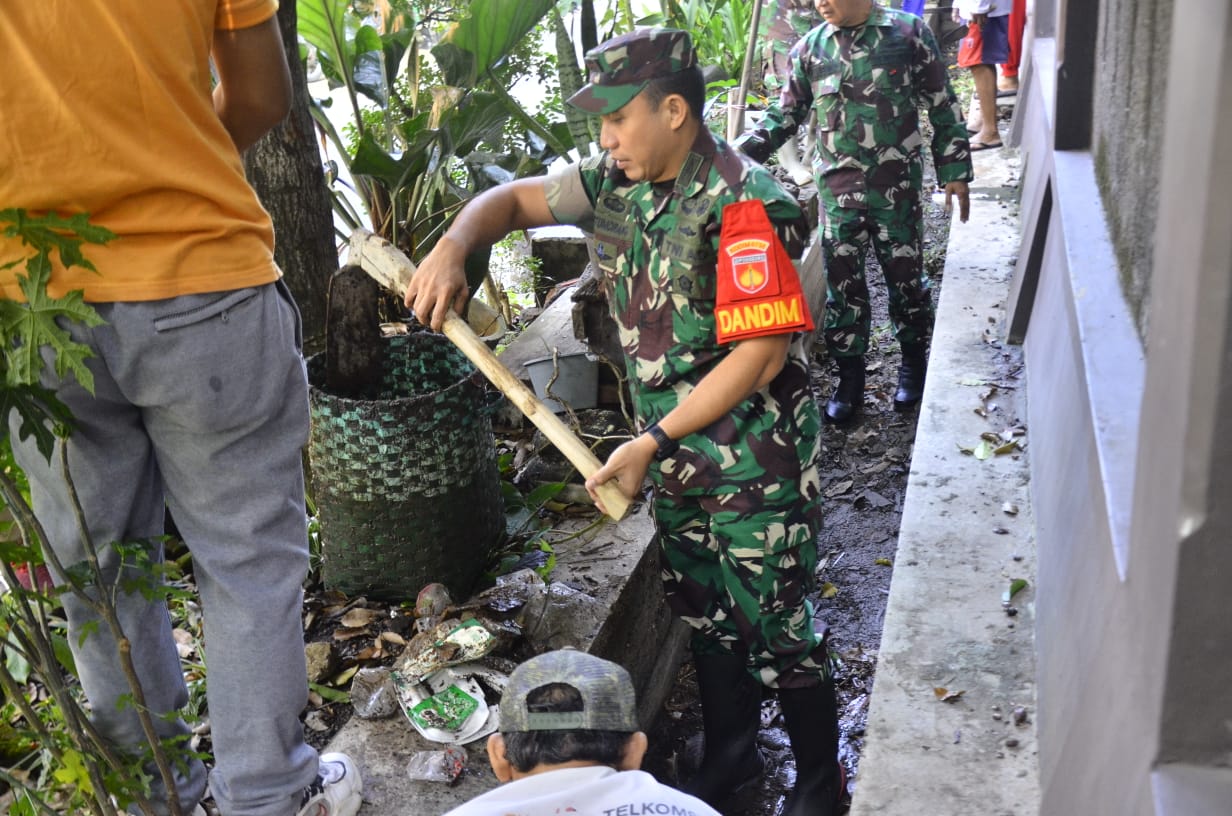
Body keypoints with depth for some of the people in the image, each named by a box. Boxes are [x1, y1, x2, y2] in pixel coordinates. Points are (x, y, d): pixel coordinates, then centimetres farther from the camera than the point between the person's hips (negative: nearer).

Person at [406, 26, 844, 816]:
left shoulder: (741, 205, -23)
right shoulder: (619, 182, 1)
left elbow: (762, 353, -25)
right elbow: (513, 199, 11)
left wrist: (651, 443, -22)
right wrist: (452, 247, -11)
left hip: (756, 460, -7)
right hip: (676, 449, 7)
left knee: (776, 625, 5)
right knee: (703, 611, 20)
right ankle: (731, 753, 41)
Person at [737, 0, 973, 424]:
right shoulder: (810, 48, 3)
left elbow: (943, 106, 1)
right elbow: (785, 114, 9)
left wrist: (954, 170, 0)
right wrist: (740, 152, -5)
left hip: (897, 185, -2)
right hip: (838, 187, 2)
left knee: (905, 274, 8)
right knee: (842, 281, 4)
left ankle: (914, 361, 30)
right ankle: (849, 377, 18)